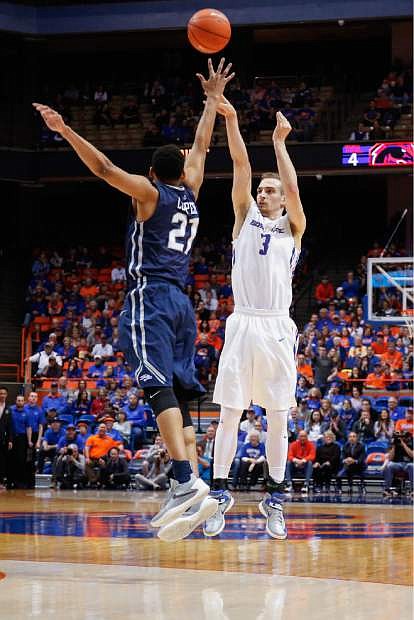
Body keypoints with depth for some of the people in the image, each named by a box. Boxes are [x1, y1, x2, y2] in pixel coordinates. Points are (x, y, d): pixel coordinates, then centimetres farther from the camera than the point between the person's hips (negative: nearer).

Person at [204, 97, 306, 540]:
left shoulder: (292, 228, 11)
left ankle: (275, 501, 8)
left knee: (277, 417, 3)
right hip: (242, 324, 1)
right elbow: (241, 166, 4)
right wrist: (230, 121, -5)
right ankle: (219, 494, 3)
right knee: (229, 413, -1)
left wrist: (279, 142, -9)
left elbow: (293, 189, -7)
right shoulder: (246, 217, 13)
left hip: (277, 328, -1)